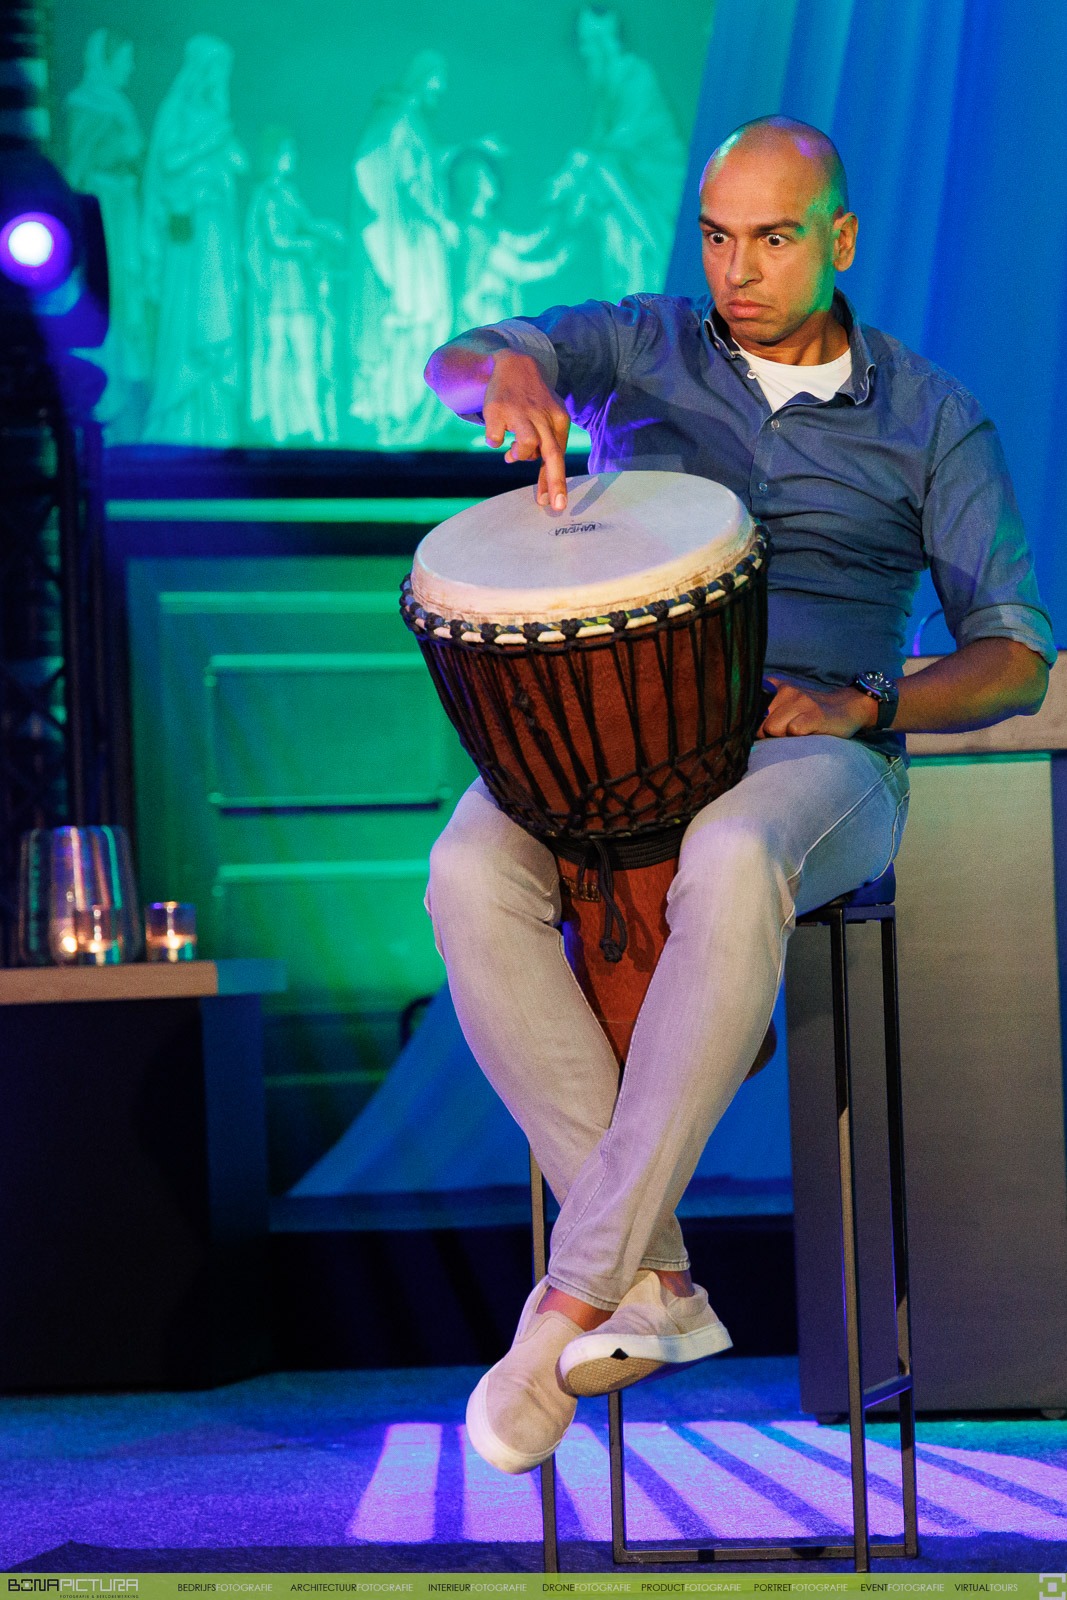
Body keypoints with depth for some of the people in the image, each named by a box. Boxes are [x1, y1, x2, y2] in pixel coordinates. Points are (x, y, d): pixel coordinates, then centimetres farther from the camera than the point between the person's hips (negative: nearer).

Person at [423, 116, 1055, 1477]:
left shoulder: (930, 419, 11)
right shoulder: (643, 347, 15)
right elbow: (453, 364, -3)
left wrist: (860, 707, -14)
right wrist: (509, 373, -29)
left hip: (816, 756, -2)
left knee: (730, 870, -41)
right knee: (470, 877, -33)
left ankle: (569, 1300, -36)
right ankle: (652, 1283, -30)